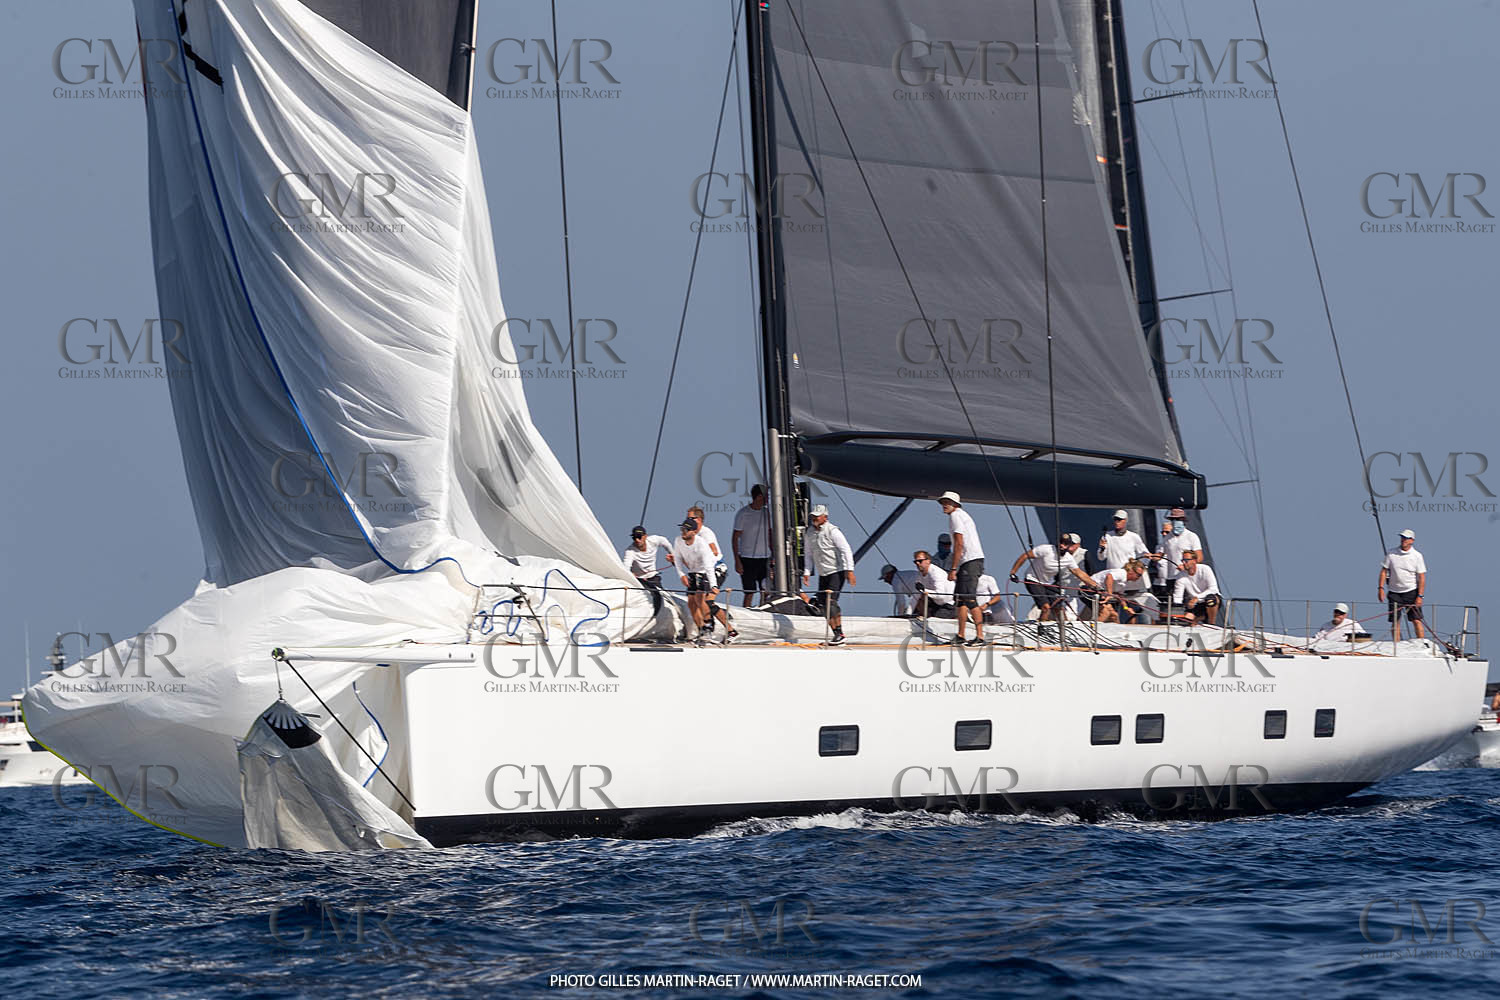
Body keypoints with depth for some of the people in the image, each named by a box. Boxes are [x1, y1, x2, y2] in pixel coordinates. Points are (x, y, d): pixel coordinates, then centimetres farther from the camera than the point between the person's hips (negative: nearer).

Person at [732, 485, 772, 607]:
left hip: (764, 557, 5)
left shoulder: (766, 512, 8)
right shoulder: (743, 513, -8)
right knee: (749, 593, -3)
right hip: (747, 559, -5)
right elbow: (735, 538, -6)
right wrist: (737, 561, -11)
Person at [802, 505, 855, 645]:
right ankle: (837, 635, 9)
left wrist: (849, 570, -17)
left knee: (831, 601, -18)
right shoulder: (809, 533, 9)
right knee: (824, 605, 1)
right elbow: (808, 554, 19)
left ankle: (839, 634, -16)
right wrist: (807, 572, 9)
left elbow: (846, 550, -11)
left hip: (837, 572, -7)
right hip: (823, 574, 7)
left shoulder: (832, 531, -10)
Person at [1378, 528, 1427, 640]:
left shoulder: (1417, 556, -3)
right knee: (1395, 622, 2)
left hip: (1411, 592, -2)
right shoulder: (1391, 554, 1)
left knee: (1416, 620, -8)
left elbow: (1422, 577, -3)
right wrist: (1381, 588, -5)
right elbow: (1384, 571, 6)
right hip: (1394, 592, 2)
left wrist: (1420, 596, -10)